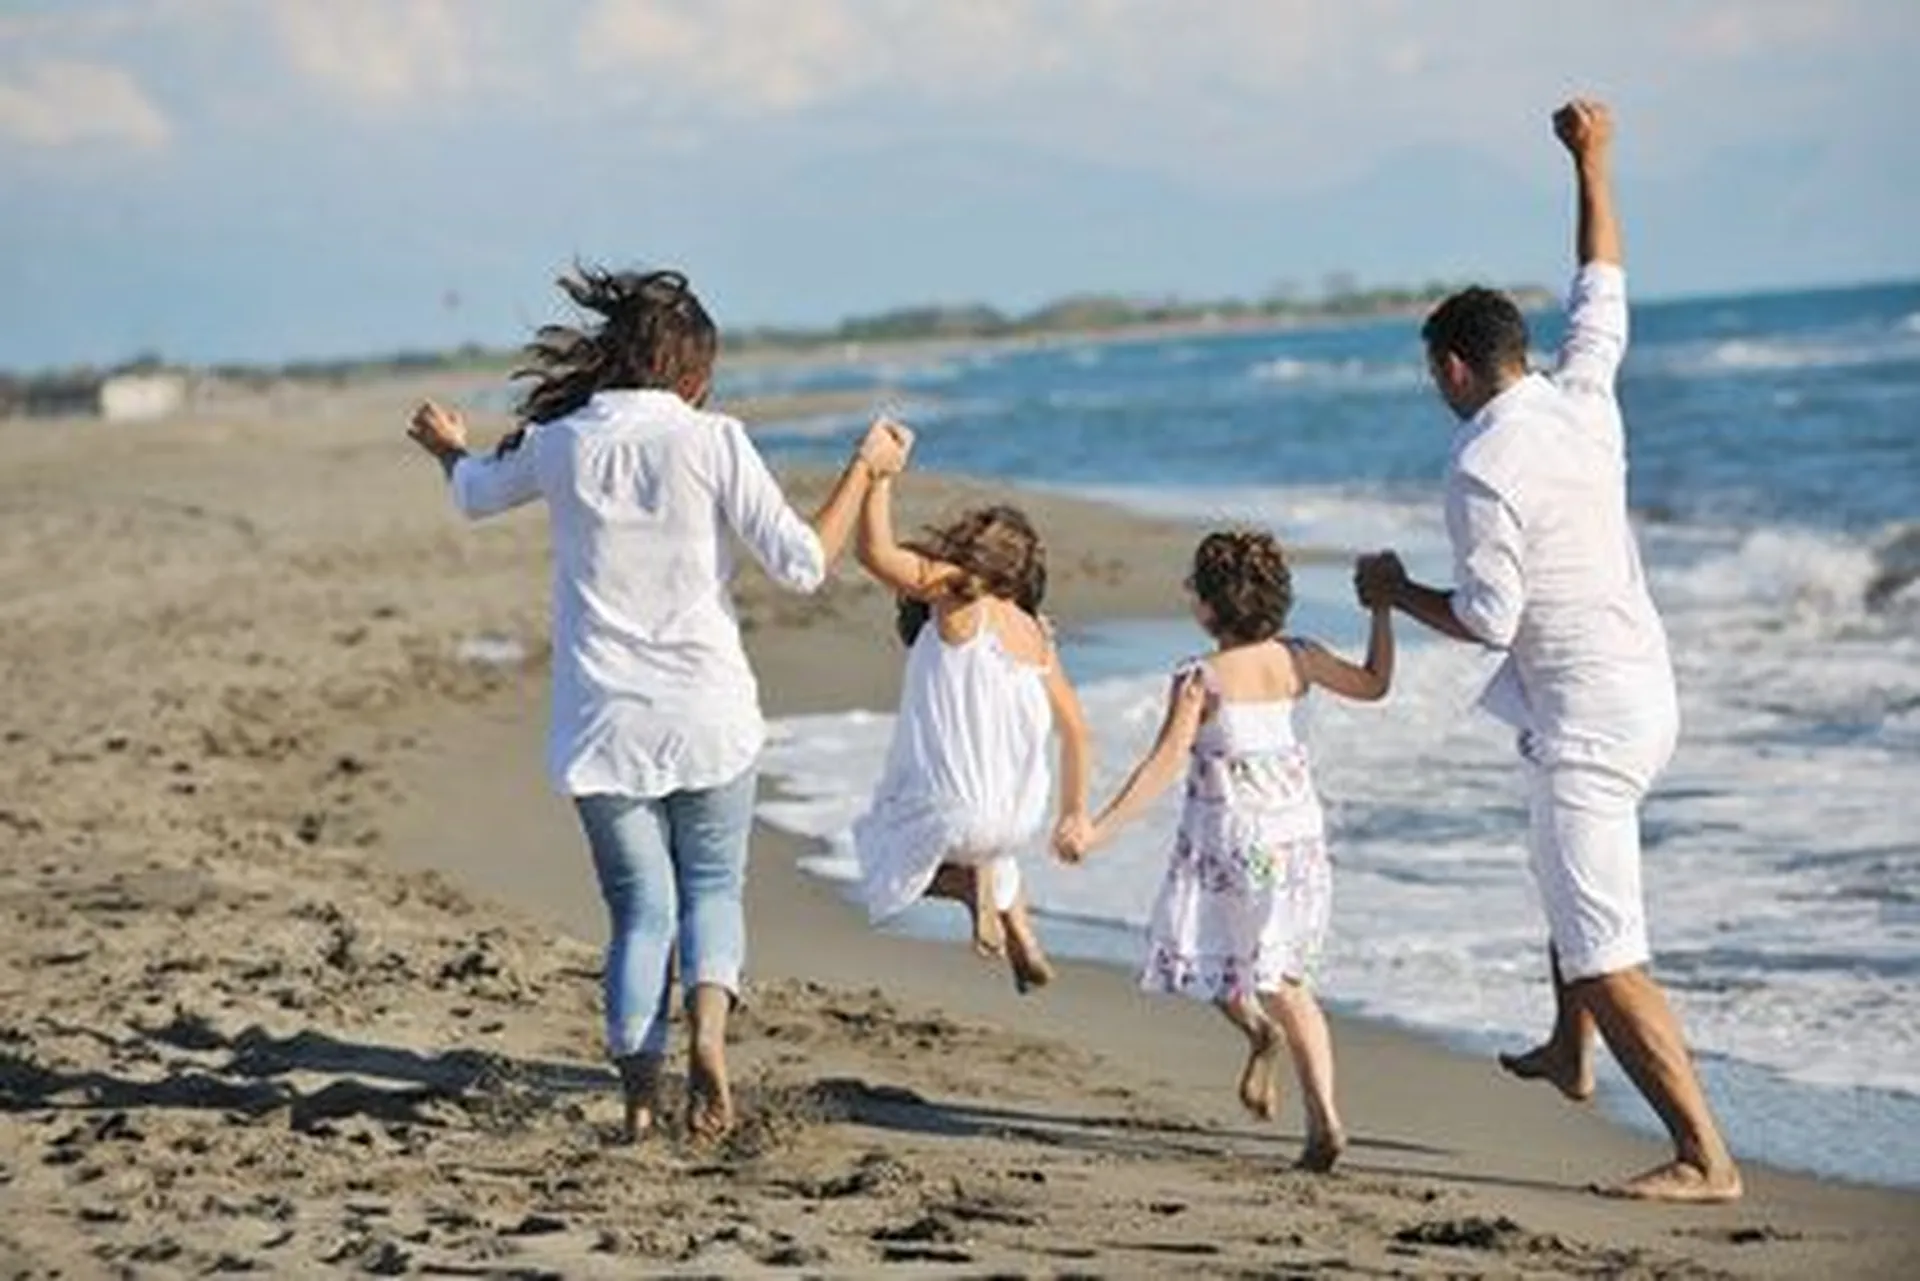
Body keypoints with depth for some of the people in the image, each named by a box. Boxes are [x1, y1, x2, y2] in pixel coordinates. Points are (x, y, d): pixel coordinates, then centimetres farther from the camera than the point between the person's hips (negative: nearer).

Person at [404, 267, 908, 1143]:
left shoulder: (560, 444, 1)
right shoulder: (711, 442, -8)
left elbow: (476, 495, 23)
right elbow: (802, 566, -8)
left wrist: (447, 446, 46)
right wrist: (865, 470, 4)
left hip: (602, 726, 2)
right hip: (708, 717, -1)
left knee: (640, 909, 10)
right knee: (714, 886, 15)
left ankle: (640, 1092, -3)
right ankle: (708, 1028, -13)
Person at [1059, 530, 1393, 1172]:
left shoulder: (1200, 679, -13)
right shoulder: (1296, 660, 0)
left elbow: (1162, 765, -18)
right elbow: (1373, 684, 14)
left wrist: (1097, 830, -18)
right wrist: (1382, 608, 23)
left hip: (1229, 836, -5)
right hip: (1298, 833, 5)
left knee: (1202, 953, 17)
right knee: (1283, 976, 13)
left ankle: (1256, 1027, -16)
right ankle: (1324, 1117, -1)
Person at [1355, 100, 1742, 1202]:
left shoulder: (1485, 470, -18)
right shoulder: (1585, 400, 3)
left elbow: (1489, 618, -19)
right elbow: (1603, 294, 21)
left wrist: (1398, 594, 0)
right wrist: (1593, 166, 29)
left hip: (1587, 717, -9)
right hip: (1645, 689, 9)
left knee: (1605, 952, -10)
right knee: (1576, 868, 35)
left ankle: (1706, 1157, -13)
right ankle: (1572, 1053, 46)